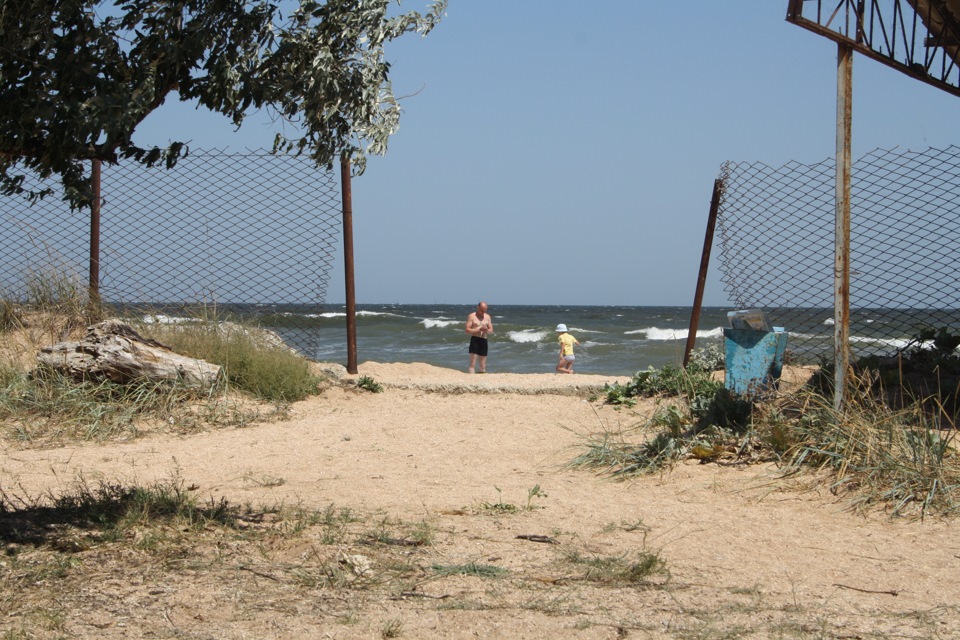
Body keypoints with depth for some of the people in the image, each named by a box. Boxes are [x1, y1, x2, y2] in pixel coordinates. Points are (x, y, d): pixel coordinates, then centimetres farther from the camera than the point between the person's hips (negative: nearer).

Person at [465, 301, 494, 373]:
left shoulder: (487, 317, 12)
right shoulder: (472, 316, 0)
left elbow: (491, 330, 12)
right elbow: (467, 330, -7)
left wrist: (486, 330, -12)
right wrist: (479, 329, -17)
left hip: (484, 341, 4)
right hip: (475, 340, -4)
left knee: (483, 365, 6)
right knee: (473, 363, -12)